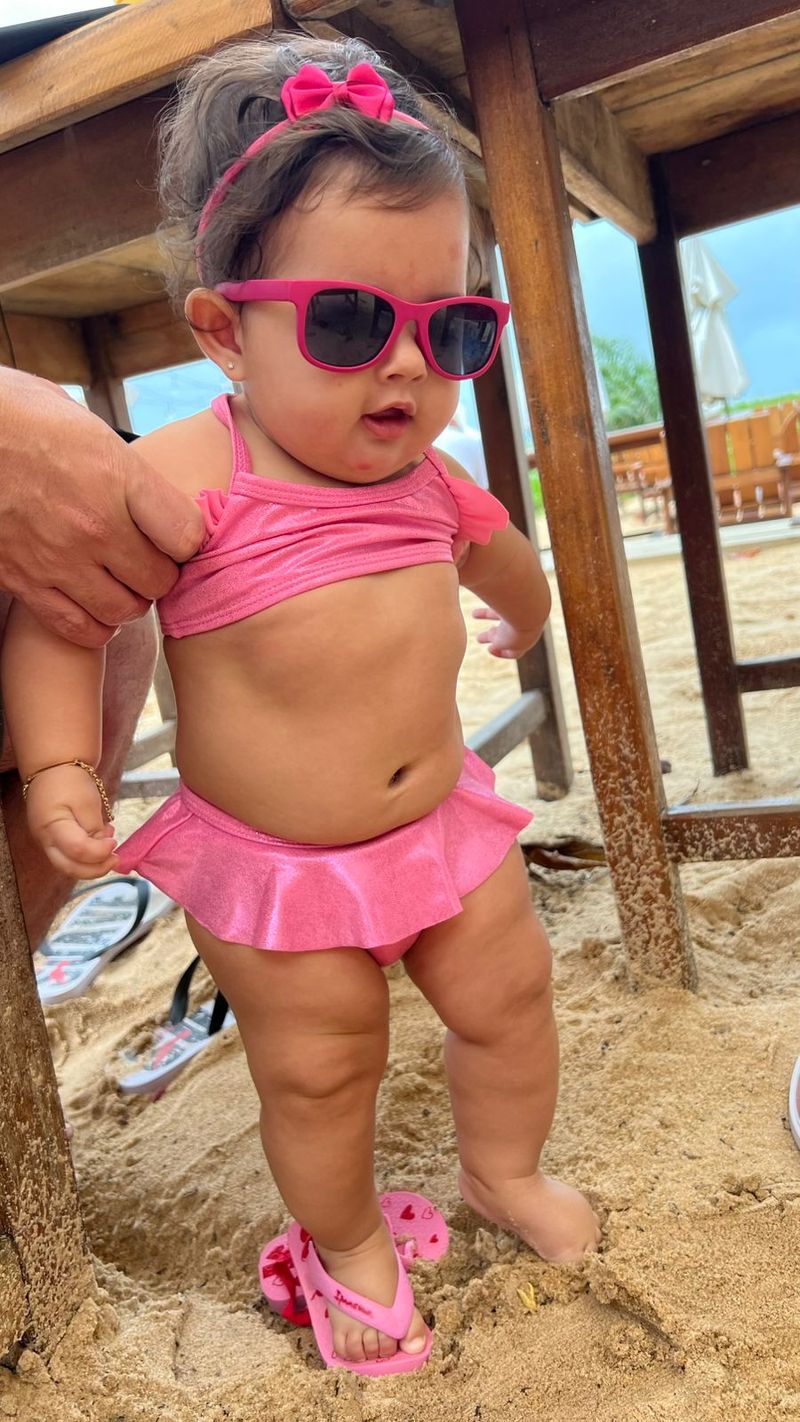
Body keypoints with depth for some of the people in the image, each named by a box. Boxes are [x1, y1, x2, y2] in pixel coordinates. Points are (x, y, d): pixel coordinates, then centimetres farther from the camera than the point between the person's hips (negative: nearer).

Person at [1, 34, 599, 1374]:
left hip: (444, 817, 6)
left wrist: (523, 621, 39)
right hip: (271, 862, -5)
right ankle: (348, 1240, 40)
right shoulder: (188, 480, -20)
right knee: (318, 1072, 9)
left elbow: (498, 552, 21)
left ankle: (503, 1168, 45)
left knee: (506, 997, 16)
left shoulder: (423, 474, -1)